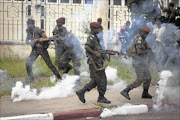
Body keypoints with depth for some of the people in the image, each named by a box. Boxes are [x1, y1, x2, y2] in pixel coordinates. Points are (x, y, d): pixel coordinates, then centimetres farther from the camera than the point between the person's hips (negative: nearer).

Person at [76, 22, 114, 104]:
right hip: (95, 62, -10)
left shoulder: (95, 37, 19)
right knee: (102, 80, -2)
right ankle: (101, 97, 8)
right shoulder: (91, 37, -11)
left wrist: (109, 52, 15)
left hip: (97, 62, 10)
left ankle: (81, 92, 8)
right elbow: (86, 47, -27)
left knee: (95, 81, 10)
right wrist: (95, 53, -24)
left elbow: (99, 50, 23)